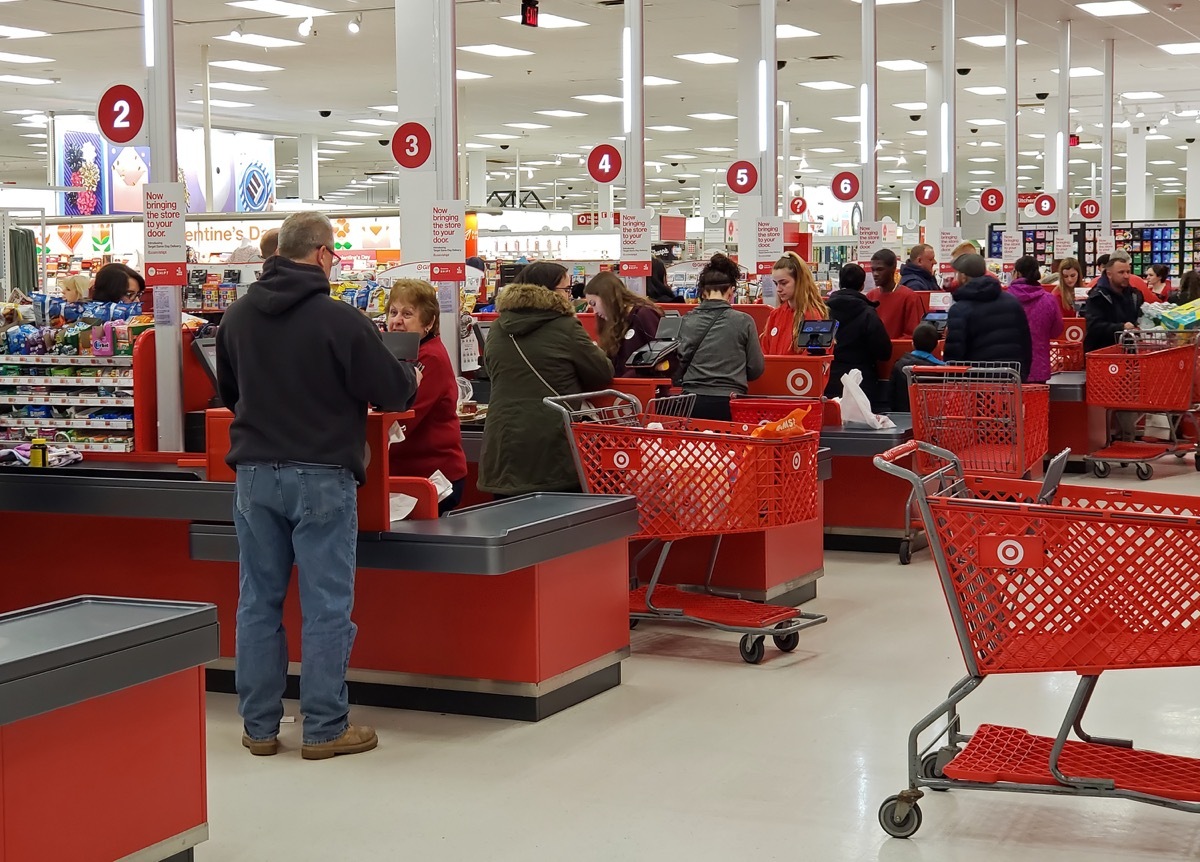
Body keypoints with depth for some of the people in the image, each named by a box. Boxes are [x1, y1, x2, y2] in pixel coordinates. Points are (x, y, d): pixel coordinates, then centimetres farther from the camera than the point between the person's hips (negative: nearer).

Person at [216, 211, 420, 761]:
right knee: (326, 605, 3)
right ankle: (325, 728, 8)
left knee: (258, 600, 11)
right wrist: (411, 378, 15)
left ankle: (259, 726, 17)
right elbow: (392, 391, -7)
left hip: (254, 472, 5)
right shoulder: (340, 319, -14)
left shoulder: (238, 315, 5)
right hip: (321, 474, -5)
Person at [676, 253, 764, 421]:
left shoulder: (686, 322, 1)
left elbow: (678, 366, 4)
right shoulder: (744, 322, -3)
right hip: (728, 403, -2)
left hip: (693, 402, 2)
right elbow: (756, 369, 3)